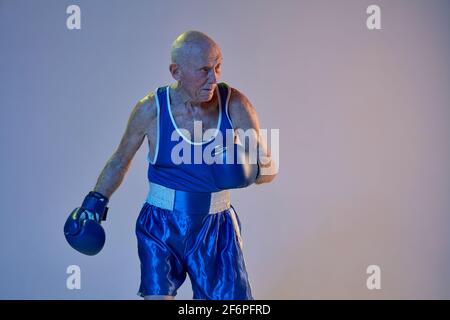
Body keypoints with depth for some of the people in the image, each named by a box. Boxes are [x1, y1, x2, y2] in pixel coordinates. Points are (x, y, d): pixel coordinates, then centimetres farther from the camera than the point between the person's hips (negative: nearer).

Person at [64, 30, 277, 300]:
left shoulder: (235, 104, -11)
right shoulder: (151, 109, -11)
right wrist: (96, 202, 7)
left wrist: (249, 170, -25)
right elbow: (120, 160, 7)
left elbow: (270, 169, -4)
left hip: (216, 228, 2)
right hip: (161, 227, -1)